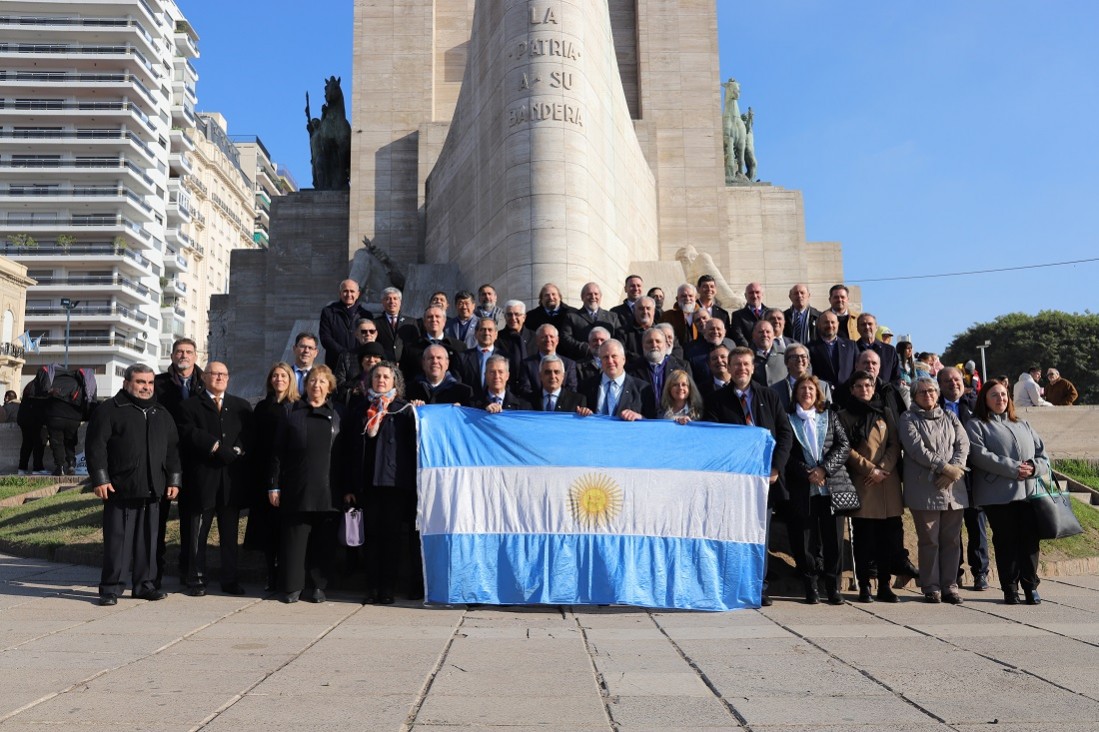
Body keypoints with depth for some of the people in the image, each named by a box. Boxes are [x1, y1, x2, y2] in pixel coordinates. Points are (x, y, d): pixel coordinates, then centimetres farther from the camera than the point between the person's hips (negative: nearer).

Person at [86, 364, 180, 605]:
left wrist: (174, 480, 11)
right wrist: (100, 479, -11)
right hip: (120, 488, -5)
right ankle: (111, 588, 8)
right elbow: (95, 446, -6)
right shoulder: (109, 410, -1)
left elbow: (172, 449, 17)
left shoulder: (162, 414, 16)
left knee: (148, 540, 8)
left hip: (153, 490, 5)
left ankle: (145, 584, 17)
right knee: (117, 540, -1)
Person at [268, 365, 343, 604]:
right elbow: (277, 453, 4)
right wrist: (273, 486, -2)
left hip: (327, 492, 1)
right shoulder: (291, 415, 5)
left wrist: (346, 488, 5)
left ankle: (318, 586, 16)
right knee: (294, 538, 1)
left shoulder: (336, 417, 9)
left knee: (322, 541, 5)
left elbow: (344, 455, 9)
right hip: (296, 492, -1)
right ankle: (292, 586, 11)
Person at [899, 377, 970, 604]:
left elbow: (963, 445, 5)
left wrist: (954, 470, -12)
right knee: (929, 540, 0)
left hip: (953, 488, 4)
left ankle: (949, 586, 13)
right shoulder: (908, 419, 4)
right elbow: (917, 449, -9)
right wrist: (944, 467, -15)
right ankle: (931, 587, 8)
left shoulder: (950, 417, 18)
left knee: (952, 540, 5)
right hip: (925, 489, -4)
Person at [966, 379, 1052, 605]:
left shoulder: (1023, 425, 21)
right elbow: (980, 455, -12)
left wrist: (1035, 467, -6)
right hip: (997, 495, -4)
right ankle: (1010, 587, 11)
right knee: (1005, 540, 1)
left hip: (1029, 491, 4)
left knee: (1029, 538, 2)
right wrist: (1013, 469, -17)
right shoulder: (976, 425, 3)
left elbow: (1042, 453, 16)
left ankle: (1030, 586, 13)